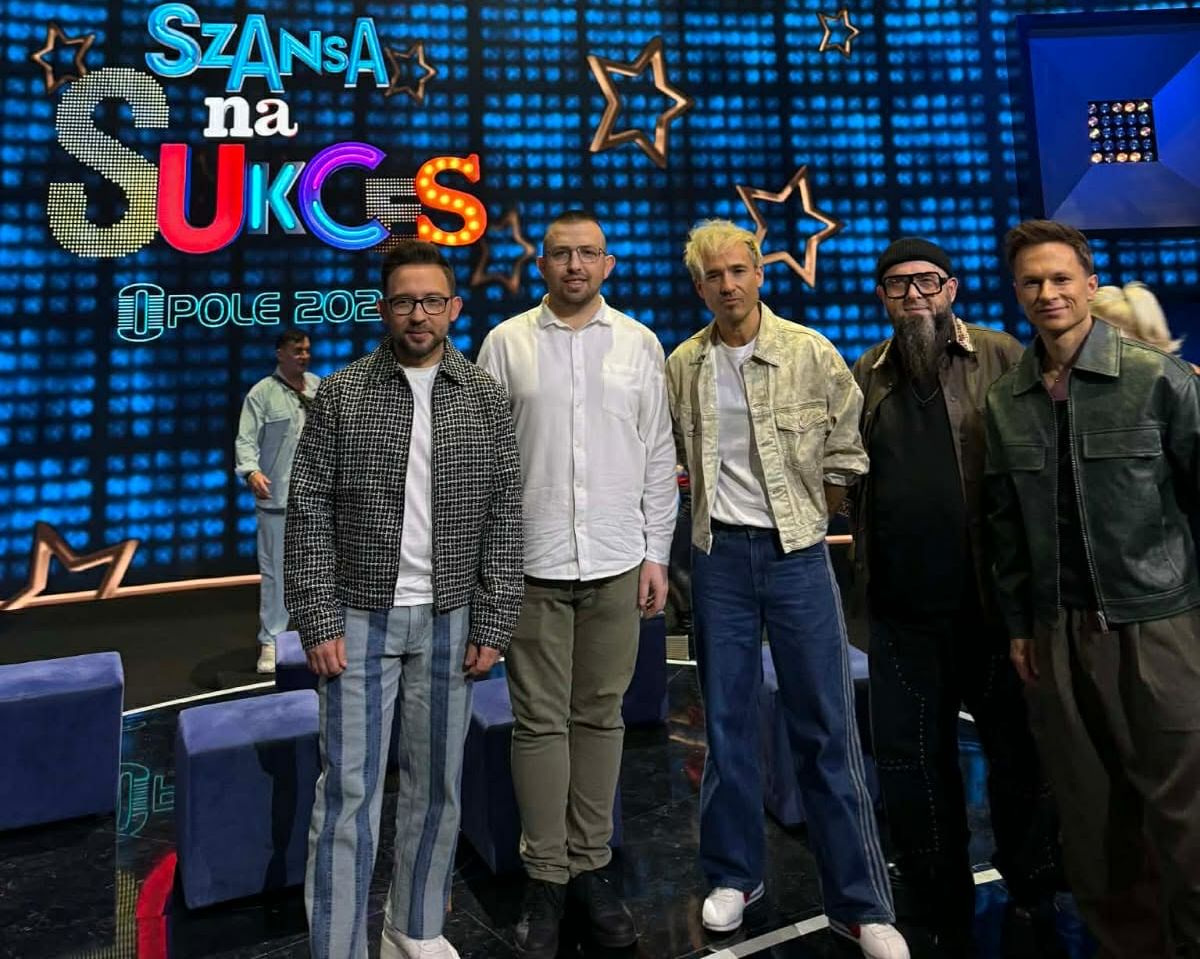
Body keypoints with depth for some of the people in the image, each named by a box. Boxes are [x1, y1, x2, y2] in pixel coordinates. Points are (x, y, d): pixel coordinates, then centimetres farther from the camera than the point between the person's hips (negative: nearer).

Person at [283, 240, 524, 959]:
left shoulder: (487, 400, 2)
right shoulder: (341, 396, -2)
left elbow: (504, 521, 1)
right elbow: (310, 516, -2)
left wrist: (494, 625, -2)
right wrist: (319, 623, -7)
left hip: (448, 620, 2)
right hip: (361, 618, -2)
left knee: (438, 786, 13)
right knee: (349, 790, 2)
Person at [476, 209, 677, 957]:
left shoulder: (640, 343, 7)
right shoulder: (506, 343, 3)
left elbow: (659, 456, 7)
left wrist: (657, 553, 4)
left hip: (617, 562, 2)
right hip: (533, 562, -1)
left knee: (601, 716, 10)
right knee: (541, 720, 6)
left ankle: (591, 866, 25)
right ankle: (546, 876, 20)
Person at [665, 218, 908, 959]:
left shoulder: (813, 354, -4)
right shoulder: (683, 366, 2)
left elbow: (847, 454, 2)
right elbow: (669, 456, 14)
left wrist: (809, 519, 5)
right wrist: (710, 505, 8)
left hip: (797, 551, -2)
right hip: (720, 555, 2)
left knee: (827, 727, 3)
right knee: (727, 718, 11)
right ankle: (735, 874, 29)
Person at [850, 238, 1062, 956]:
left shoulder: (1002, 358, 2)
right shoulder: (865, 377, 11)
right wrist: (867, 563, 7)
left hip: (993, 598, -2)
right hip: (902, 608, 3)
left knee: (1019, 749, 11)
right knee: (911, 760, 11)